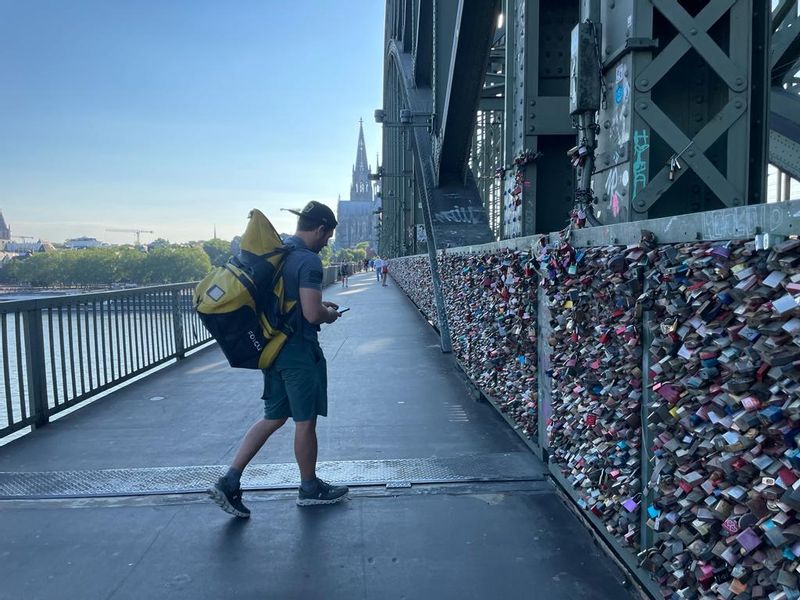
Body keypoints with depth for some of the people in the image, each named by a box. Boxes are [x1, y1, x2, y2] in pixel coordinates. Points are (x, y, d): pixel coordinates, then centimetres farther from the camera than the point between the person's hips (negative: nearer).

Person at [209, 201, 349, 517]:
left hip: (272, 346, 9)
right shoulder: (308, 260, -18)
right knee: (305, 420, 7)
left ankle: (229, 481, 13)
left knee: (274, 417, 17)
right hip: (299, 351, -8)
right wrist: (330, 314, -3)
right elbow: (312, 314, -25)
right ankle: (310, 488, 25)